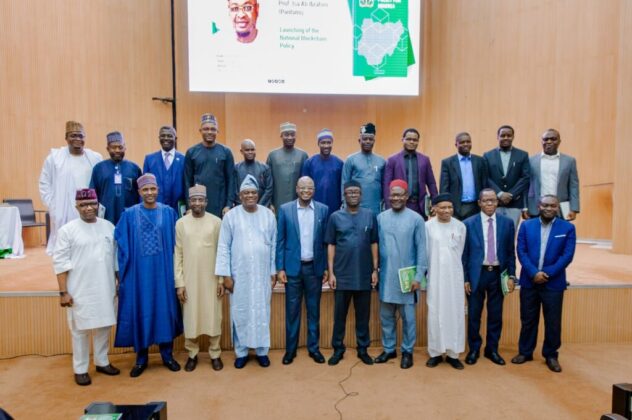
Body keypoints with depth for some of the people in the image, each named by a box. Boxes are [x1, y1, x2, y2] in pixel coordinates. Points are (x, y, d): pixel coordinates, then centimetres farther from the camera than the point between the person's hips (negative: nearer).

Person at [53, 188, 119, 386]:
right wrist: (63, 292, -10)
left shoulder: (108, 227, 4)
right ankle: (80, 369, 21)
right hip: (79, 291, -3)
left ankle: (102, 362, 30)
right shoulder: (67, 230, -7)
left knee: (104, 326, 13)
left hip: (105, 288, 4)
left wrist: (119, 282, 10)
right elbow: (60, 263, -7)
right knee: (80, 329, 6)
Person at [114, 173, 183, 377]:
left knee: (164, 310, 7)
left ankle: (167, 355, 23)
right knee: (139, 311, 7)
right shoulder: (129, 215, 0)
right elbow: (122, 244, 2)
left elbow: (174, 243, 4)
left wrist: (174, 269, 0)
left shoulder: (168, 212, 2)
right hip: (138, 272, 0)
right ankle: (141, 358, 22)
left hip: (163, 271, 1)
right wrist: (124, 269, -3)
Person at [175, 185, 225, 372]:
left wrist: (222, 279, -3)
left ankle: (215, 353, 20)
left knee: (213, 316, 6)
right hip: (189, 279, 1)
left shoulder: (216, 222, -2)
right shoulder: (181, 223, 0)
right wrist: (179, 282, -3)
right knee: (190, 317, 7)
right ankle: (192, 354, 23)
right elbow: (178, 254, 1)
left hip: (211, 278, -1)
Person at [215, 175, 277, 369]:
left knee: (262, 312, 9)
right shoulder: (231, 216, -3)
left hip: (262, 274, 1)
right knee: (240, 313, 8)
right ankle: (241, 352, 22)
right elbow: (224, 247, -3)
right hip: (239, 275, -1)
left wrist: (273, 272, 3)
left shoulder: (268, 215, 2)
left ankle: (262, 350, 23)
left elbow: (273, 245, 4)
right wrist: (225, 275, -7)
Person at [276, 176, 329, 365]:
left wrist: (326, 268, 2)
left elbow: (325, 241, 4)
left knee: (314, 309, 11)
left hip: (314, 267, 1)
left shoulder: (323, 210, 1)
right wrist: (279, 268, -4)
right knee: (292, 309, 8)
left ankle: (313, 347, 24)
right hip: (293, 267, -1)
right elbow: (280, 241, 0)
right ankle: (290, 349, 21)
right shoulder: (285, 209, -1)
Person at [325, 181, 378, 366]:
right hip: (342, 275, -1)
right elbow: (331, 245, 0)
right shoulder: (335, 217, -1)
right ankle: (338, 349, 22)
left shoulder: (370, 216, 2)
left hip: (364, 275, 1)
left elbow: (374, 244, 5)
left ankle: (363, 349, 25)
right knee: (339, 314, 9)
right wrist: (331, 272, -4)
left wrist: (375, 269, 1)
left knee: (363, 315, 12)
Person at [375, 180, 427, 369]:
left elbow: (421, 250, -6)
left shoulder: (416, 219, -6)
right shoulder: (381, 218, 2)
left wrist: (418, 276, -10)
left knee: (408, 317, 8)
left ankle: (407, 351, 23)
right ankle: (388, 349, 29)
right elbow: (376, 246, 5)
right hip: (386, 277, 3)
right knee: (386, 316, 13)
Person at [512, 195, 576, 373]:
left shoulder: (567, 228, 0)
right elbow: (521, 252, -3)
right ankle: (525, 352, 25)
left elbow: (567, 255, -7)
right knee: (528, 319, 11)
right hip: (529, 281, 1)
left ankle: (551, 355, 24)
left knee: (553, 321, 7)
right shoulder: (526, 225, 3)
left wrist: (547, 273, -15)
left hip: (554, 283, -1)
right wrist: (534, 273, -15)